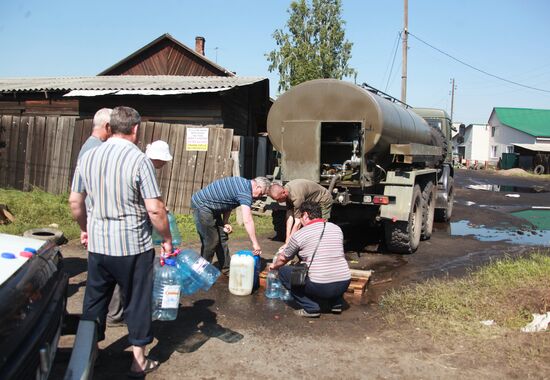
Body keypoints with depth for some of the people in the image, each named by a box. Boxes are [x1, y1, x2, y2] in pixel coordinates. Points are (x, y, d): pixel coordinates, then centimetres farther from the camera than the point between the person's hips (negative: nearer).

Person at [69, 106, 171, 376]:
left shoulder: (88, 157, 2)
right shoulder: (139, 160, -15)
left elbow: (74, 201, 10)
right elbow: (155, 209, -18)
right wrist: (167, 239, -4)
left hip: (97, 244, 5)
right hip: (133, 246, -4)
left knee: (94, 300, 19)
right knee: (136, 303, 10)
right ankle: (139, 362, 22)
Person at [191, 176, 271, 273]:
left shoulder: (243, 184, 7)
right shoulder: (245, 191, -23)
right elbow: (248, 221, -28)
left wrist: (225, 223, 3)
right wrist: (255, 244, -24)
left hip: (211, 207, 10)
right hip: (201, 205, -10)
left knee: (222, 237, 12)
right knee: (211, 241, -7)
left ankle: (226, 269, 20)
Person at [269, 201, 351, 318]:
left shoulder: (300, 234, -2)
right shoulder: (337, 228, 12)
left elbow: (283, 259, 14)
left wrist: (274, 266, 38)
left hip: (319, 287, -6)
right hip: (344, 284, 6)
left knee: (283, 272, 12)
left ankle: (311, 308, 4)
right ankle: (337, 303, 22)